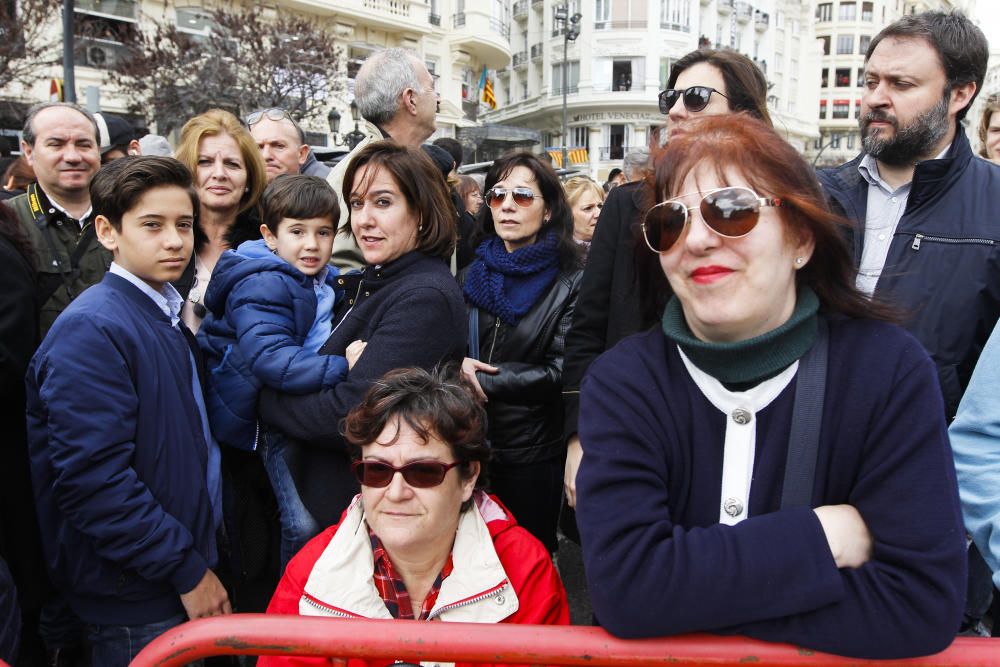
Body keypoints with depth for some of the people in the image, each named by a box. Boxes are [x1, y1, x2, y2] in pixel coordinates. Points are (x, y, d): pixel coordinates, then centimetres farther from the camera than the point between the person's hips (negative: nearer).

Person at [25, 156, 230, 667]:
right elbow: (93, 480, -25)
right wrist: (187, 570, -20)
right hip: (136, 604, -8)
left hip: (180, 575, 8)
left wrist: (198, 556, 12)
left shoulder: (167, 316, 8)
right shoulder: (91, 330, -20)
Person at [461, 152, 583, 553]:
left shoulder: (570, 282, -9)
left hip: (533, 451, -4)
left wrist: (482, 378, -15)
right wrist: (456, 366, -12)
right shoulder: (473, 274, 6)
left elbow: (561, 373, -14)